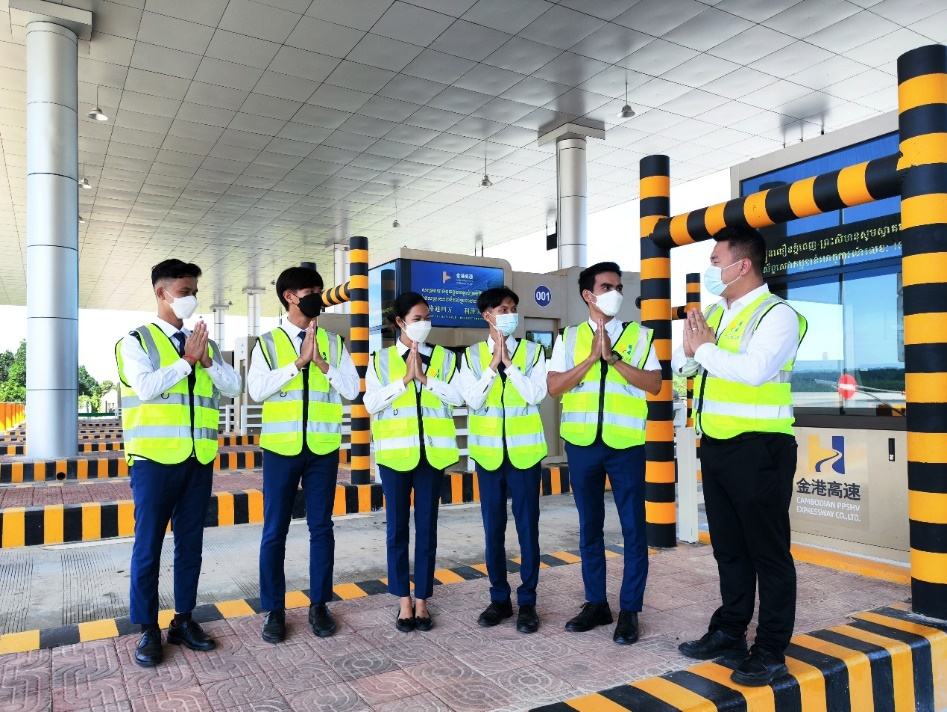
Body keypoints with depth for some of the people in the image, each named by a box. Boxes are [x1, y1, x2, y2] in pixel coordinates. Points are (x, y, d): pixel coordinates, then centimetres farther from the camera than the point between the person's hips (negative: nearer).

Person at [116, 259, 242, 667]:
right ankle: (148, 630, 15)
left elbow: (233, 387, 3)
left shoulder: (207, 344, 13)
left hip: (199, 459, 4)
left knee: (191, 542, 10)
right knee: (149, 545, 2)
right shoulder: (137, 340, 0)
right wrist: (187, 361, -12)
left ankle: (183, 621, 22)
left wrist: (206, 362, -11)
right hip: (155, 459, -4)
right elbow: (145, 387, -15)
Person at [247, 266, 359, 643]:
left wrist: (322, 363, -14)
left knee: (321, 528, 9)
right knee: (274, 531, 6)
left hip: (323, 449, 2)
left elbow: (352, 389, -1)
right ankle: (274, 609, 20)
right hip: (281, 448, -1)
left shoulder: (333, 342, 6)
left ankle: (319, 604, 23)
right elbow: (256, 390, -12)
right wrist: (299, 361, -17)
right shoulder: (267, 342, 1)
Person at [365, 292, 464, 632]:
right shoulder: (381, 359, 3)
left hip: (432, 452, 1)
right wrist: (405, 379, -13)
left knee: (427, 528, 7)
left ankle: (421, 601, 18)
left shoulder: (444, 357, 6)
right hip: (396, 452, -1)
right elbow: (371, 403, -6)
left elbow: (458, 395, -6)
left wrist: (424, 377, -13)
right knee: (397, 528, 6)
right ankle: (404, 602, 19)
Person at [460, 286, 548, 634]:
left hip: (525, 451, -1)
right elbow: (473, 401, -7)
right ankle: (499, 598, 23)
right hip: (488, 452, 1)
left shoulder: (533, 351, 1)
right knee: (493, 529, 9)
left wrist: (509, 363, -14)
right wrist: (492, 364, -13)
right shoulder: (472, 355, 3)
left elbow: (535, 395, -11)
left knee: (527, 527, 3)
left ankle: (527, 602, 16)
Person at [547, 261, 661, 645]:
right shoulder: (569, 337, 6)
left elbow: (654, 384, -7)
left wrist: (613, 357, -16)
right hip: (582, 443, 2)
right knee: (589, 526, 11)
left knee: (633, 527, 3)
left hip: (626, 443, -1)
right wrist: (592, 357, -13)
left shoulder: (639, 335, 4)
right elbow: (553, 387, -4)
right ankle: (596, 603, 25)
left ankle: (630, 610, 17)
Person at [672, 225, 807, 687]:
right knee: (728, 548, 17)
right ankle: (729, 632, 31)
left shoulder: (777, 314, -10)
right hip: (715, 446, 8)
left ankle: (771, 651, 16)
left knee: (768, 551, 4)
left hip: (758, 449, -7)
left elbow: (754, 370, -27)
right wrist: (690, 347, -7)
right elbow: (680, 366, 14)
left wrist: (705, 349, -12)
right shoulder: (713, 313, 13)